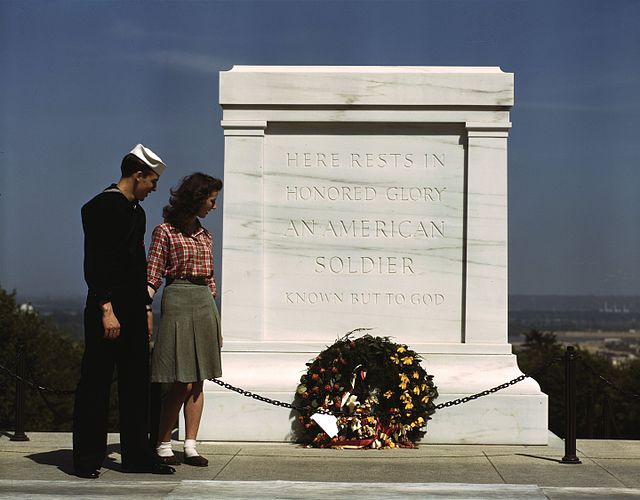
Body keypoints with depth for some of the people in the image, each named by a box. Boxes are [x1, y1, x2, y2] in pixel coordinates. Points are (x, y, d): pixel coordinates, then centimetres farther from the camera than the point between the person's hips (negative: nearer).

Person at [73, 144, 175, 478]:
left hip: (134, 311, 9)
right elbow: (94, 264, -16)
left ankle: (137, 456, 15)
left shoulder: (137, 212, 18)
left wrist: (145, 307, 18)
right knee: (95, 385, -2)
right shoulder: (101, 207, -9)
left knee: (137, 384, 9)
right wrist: (106, 309, -20)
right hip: (107, 309, -9)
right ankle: (88, 460, 5)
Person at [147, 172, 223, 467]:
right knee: (182, 383, -9)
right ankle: (163, 445, 2)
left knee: (197, 381, 5)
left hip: (205, 304, 6)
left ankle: (190, 445, 9)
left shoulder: (205, 236, 16)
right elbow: (153, 277, -6)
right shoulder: (165, 231, -1)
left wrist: (216, 323, 16)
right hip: (178, 301, -6)